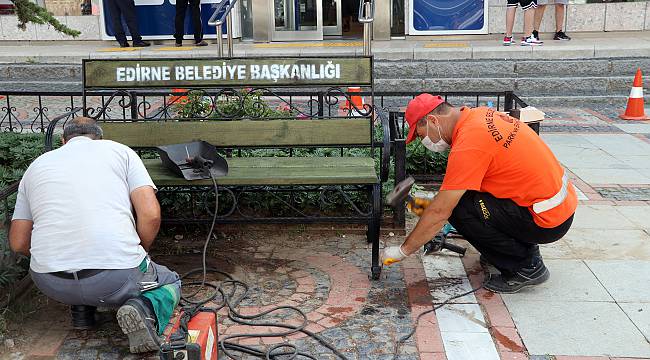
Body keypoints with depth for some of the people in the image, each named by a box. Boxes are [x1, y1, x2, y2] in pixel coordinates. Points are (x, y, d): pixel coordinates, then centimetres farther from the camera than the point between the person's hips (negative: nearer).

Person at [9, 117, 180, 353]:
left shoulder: (36, 166, 18)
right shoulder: (120, 151, 10)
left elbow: (18, 243, 13)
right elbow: (151, 215, -3)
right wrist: (135, 257, 15)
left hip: (49, 283, 4)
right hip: (115, 279, -4)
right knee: (170, 282, 25)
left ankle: (81, 309, 16)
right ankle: (145, 308, -6)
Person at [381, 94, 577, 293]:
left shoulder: (468, 145, -23)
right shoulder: (480, 115, 4)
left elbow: (440, 212, -19)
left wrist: (403, 250, -9)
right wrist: (439, 200, 15)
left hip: (548, 221, -9)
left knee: (458, 208, -17)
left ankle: (526, 268, -2)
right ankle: (525, 247, 19)